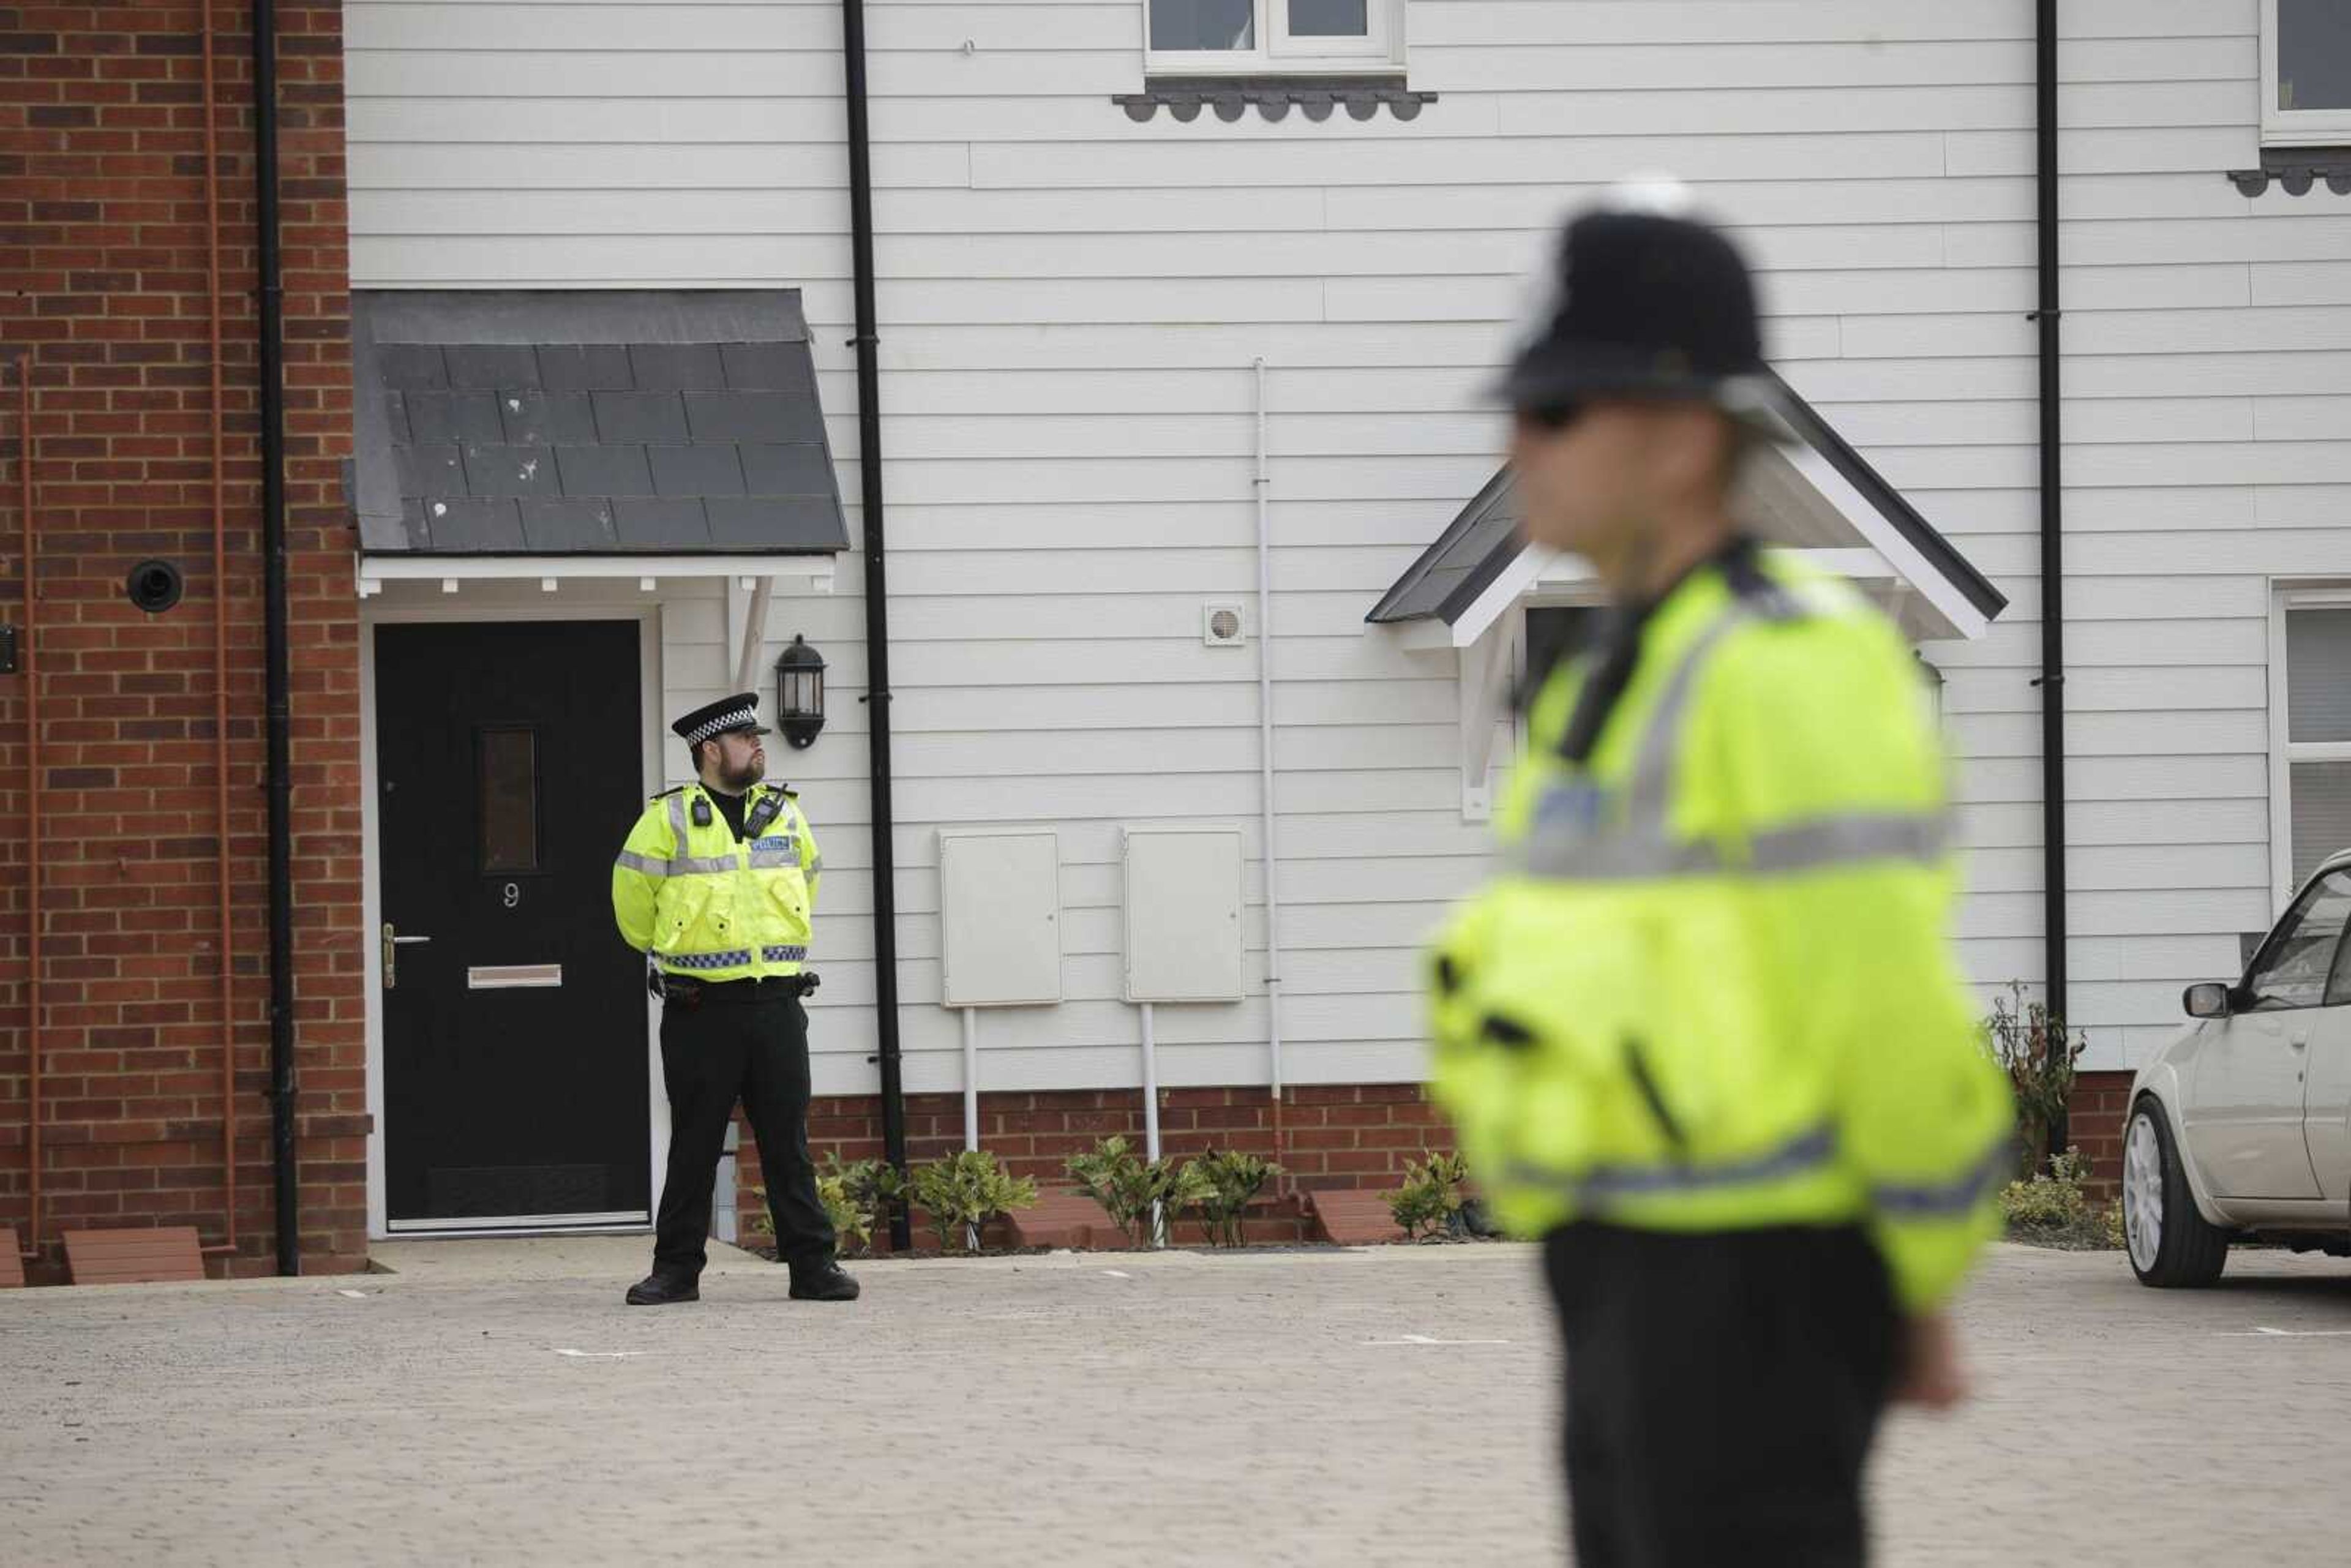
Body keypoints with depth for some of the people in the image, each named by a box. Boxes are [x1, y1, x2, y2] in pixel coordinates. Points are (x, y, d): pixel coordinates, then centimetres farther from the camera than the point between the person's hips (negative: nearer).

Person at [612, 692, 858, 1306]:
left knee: (788, 1140, 4)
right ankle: (677, 1268, 10)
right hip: (700, 1012, -3)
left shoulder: (785, 813, 10)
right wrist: (667, 950, 18)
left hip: (776, 1004, 3)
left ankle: (813, 1263, 6)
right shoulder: (668, 818, -2)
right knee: (693, 1145, 3)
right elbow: (632, 898, 9)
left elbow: (806, 880, 27)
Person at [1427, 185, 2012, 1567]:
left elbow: (1894, 1011, -18)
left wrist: (1920, 1296, -12)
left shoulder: (1786, 673, -16)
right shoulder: (1630, 676, 16)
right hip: (1636, 1272, 10)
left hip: (1753, 1284, -10)